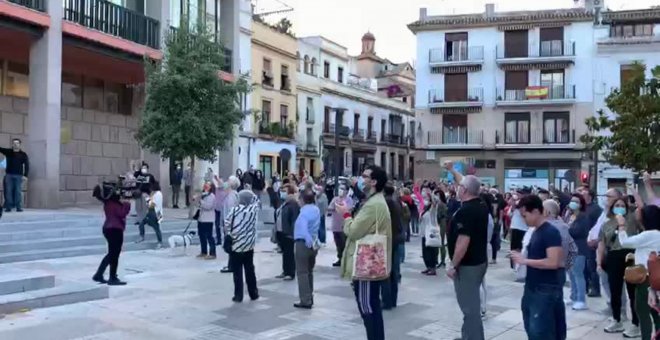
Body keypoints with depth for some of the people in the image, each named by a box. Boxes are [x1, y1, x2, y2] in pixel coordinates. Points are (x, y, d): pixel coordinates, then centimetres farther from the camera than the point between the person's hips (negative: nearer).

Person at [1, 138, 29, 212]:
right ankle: (8, 207, 4)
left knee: (18, 192, -3)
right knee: (8, 191, 0)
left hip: (19, 176, -2)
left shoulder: (23, 154, 3)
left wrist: (25, 175, -7)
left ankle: (19, 207, 0)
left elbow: (27, 165, 1)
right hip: (9, 175, 2)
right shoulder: (7, 152, 8)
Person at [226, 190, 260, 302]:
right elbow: (256, 201, 17)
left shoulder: (234, 210, -11)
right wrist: (250, 193, 14)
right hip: (249, 245, 3)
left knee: (237, 272, 4)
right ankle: (253, 293, 21)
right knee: (250, 270, 14)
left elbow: (226, 224, -5)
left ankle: (238, 296, 5)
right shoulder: (253, 209, -5)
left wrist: (229, 234, 10)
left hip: (235, 245, -2)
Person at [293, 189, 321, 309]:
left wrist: (309, 242, -25)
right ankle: (309, 298, 24)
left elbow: (303, 229, -27)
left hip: (303, 243, -8)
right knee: (309, 271, 18)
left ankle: (306, 301, -3)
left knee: (302, 272, -2)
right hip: (313, 243, 8)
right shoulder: (316, 210, 7)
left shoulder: (304, 211, -18)